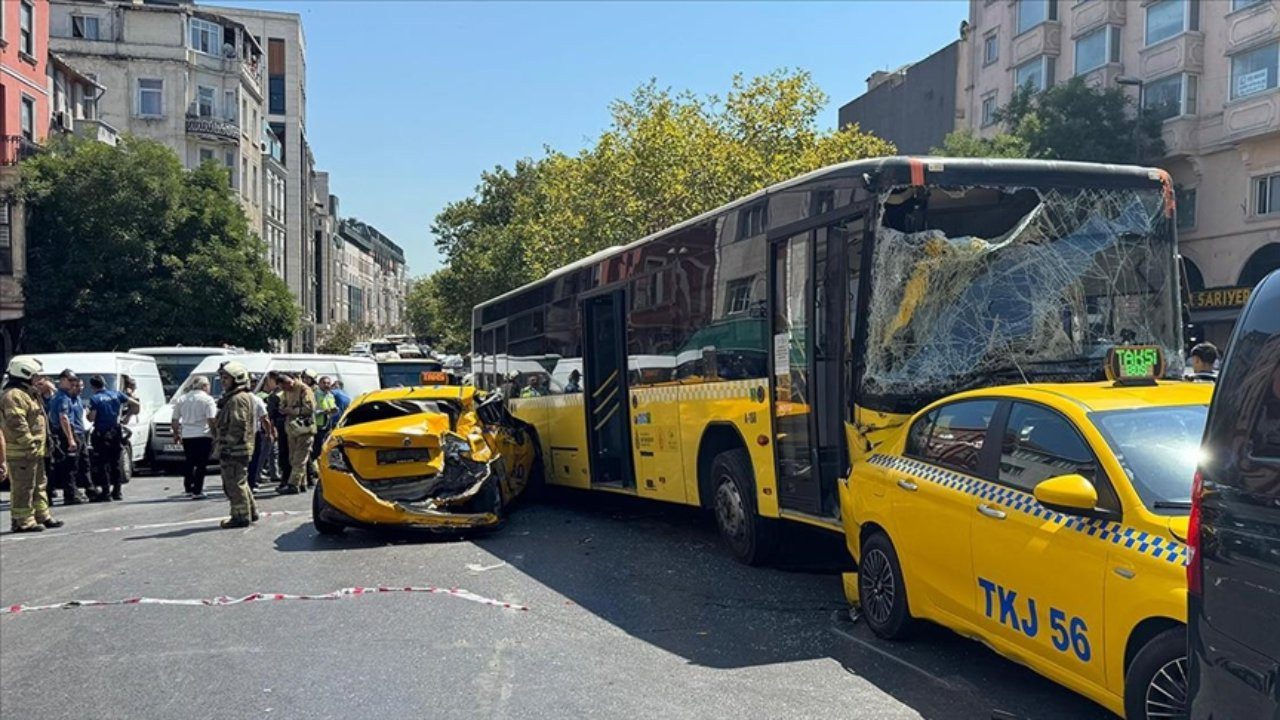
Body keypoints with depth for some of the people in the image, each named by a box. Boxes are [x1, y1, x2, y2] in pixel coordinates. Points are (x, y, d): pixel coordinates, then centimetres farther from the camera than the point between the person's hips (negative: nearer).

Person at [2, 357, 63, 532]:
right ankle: (23, 521, -3)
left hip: (35, 451, 11)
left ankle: (43, 516, 26)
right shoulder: (14, 395, -15)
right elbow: (16, 423, -24)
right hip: (21, 452, -11)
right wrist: (29, 443, -25)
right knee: (23, 488, -7)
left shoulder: (30, 394, 20)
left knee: (39, 485, 17)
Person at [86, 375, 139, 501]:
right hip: (116, 433, 5)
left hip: (101, 435, -5)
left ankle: (106, 492, -2)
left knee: (102, 464, 1)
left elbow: (91, 418, -14)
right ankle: (117, 492, 14)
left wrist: (88, 414, 8)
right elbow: (135, 404, 2)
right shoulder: (116, 394, 3)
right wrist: (126, 414, 13)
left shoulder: (94, 399, -10)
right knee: (116, 463, 12)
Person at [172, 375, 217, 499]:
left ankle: (188, 488, 25)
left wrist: (176, 434, 28)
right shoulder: (207, 399, -5)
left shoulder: (181, 400, 12)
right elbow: (211, 420, -15)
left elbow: (174, 421, 14)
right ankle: (197, 491, -5)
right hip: (203, 435, -5)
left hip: (186, 436, 5)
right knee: (201, 464, -1)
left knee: (189, 462, 19)